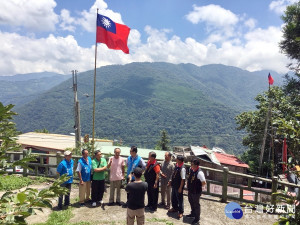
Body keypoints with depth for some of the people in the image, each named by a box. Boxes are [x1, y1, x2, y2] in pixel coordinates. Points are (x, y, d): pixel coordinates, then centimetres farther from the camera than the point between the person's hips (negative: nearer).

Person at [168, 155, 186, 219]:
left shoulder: (182, 168, -26)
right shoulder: (176, 165, 0)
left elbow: (183, 179, -23)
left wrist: (180, 188, -19)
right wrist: (171, 181, 16)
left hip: (178, 186, -8)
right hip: (174, 185, 8)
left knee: (179, 199, 7)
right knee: (173, 197, 22)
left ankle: (181, 212, 24)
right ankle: (175, 208, 43)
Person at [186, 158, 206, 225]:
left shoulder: (199, 173, -29)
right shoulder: (191, 169, -4)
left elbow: (204, 182, -27)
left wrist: (199, 186, -10)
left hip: (196, 192, -8)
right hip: (190, 190, 8)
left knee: (196, 205, 10)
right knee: (191, 202, 26)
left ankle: (197, 218, 29)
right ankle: (193, 213, 49)